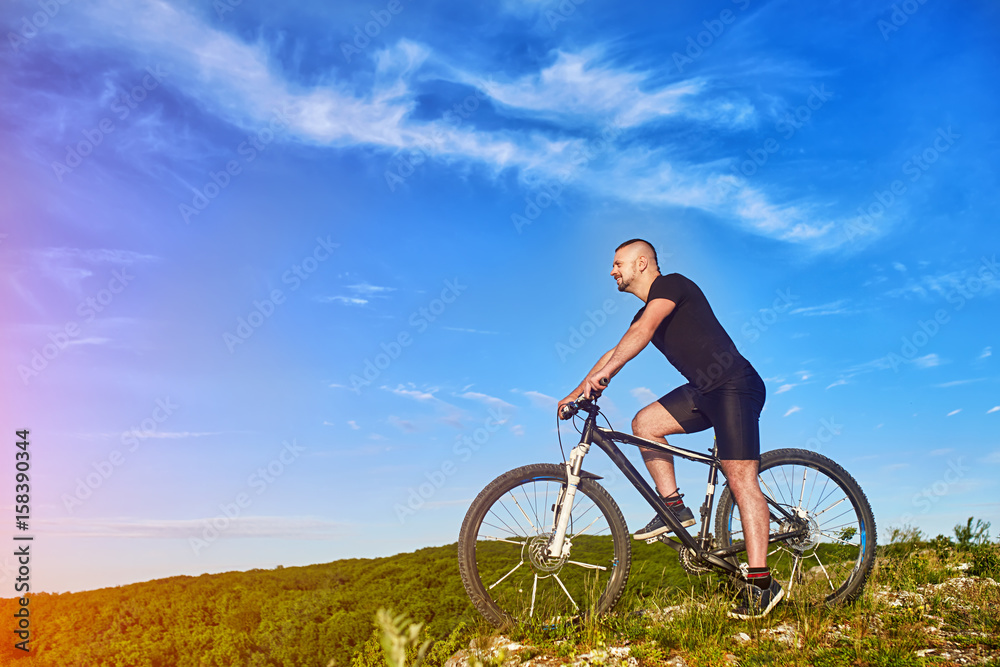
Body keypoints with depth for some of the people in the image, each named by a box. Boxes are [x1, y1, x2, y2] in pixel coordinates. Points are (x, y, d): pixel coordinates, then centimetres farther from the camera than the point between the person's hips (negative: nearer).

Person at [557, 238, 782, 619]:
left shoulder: (671, 284, -9)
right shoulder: (646, 313, 18)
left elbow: (642, 332, -25)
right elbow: (615, 353, 20)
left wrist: (601, 374, -32)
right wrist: (576, 393, 15)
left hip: (736, 386, -9)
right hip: (704, 390, 9)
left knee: (740, 477, -14)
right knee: (644, 423, -1)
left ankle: (761, 584, -13)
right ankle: (674, 507, 6)